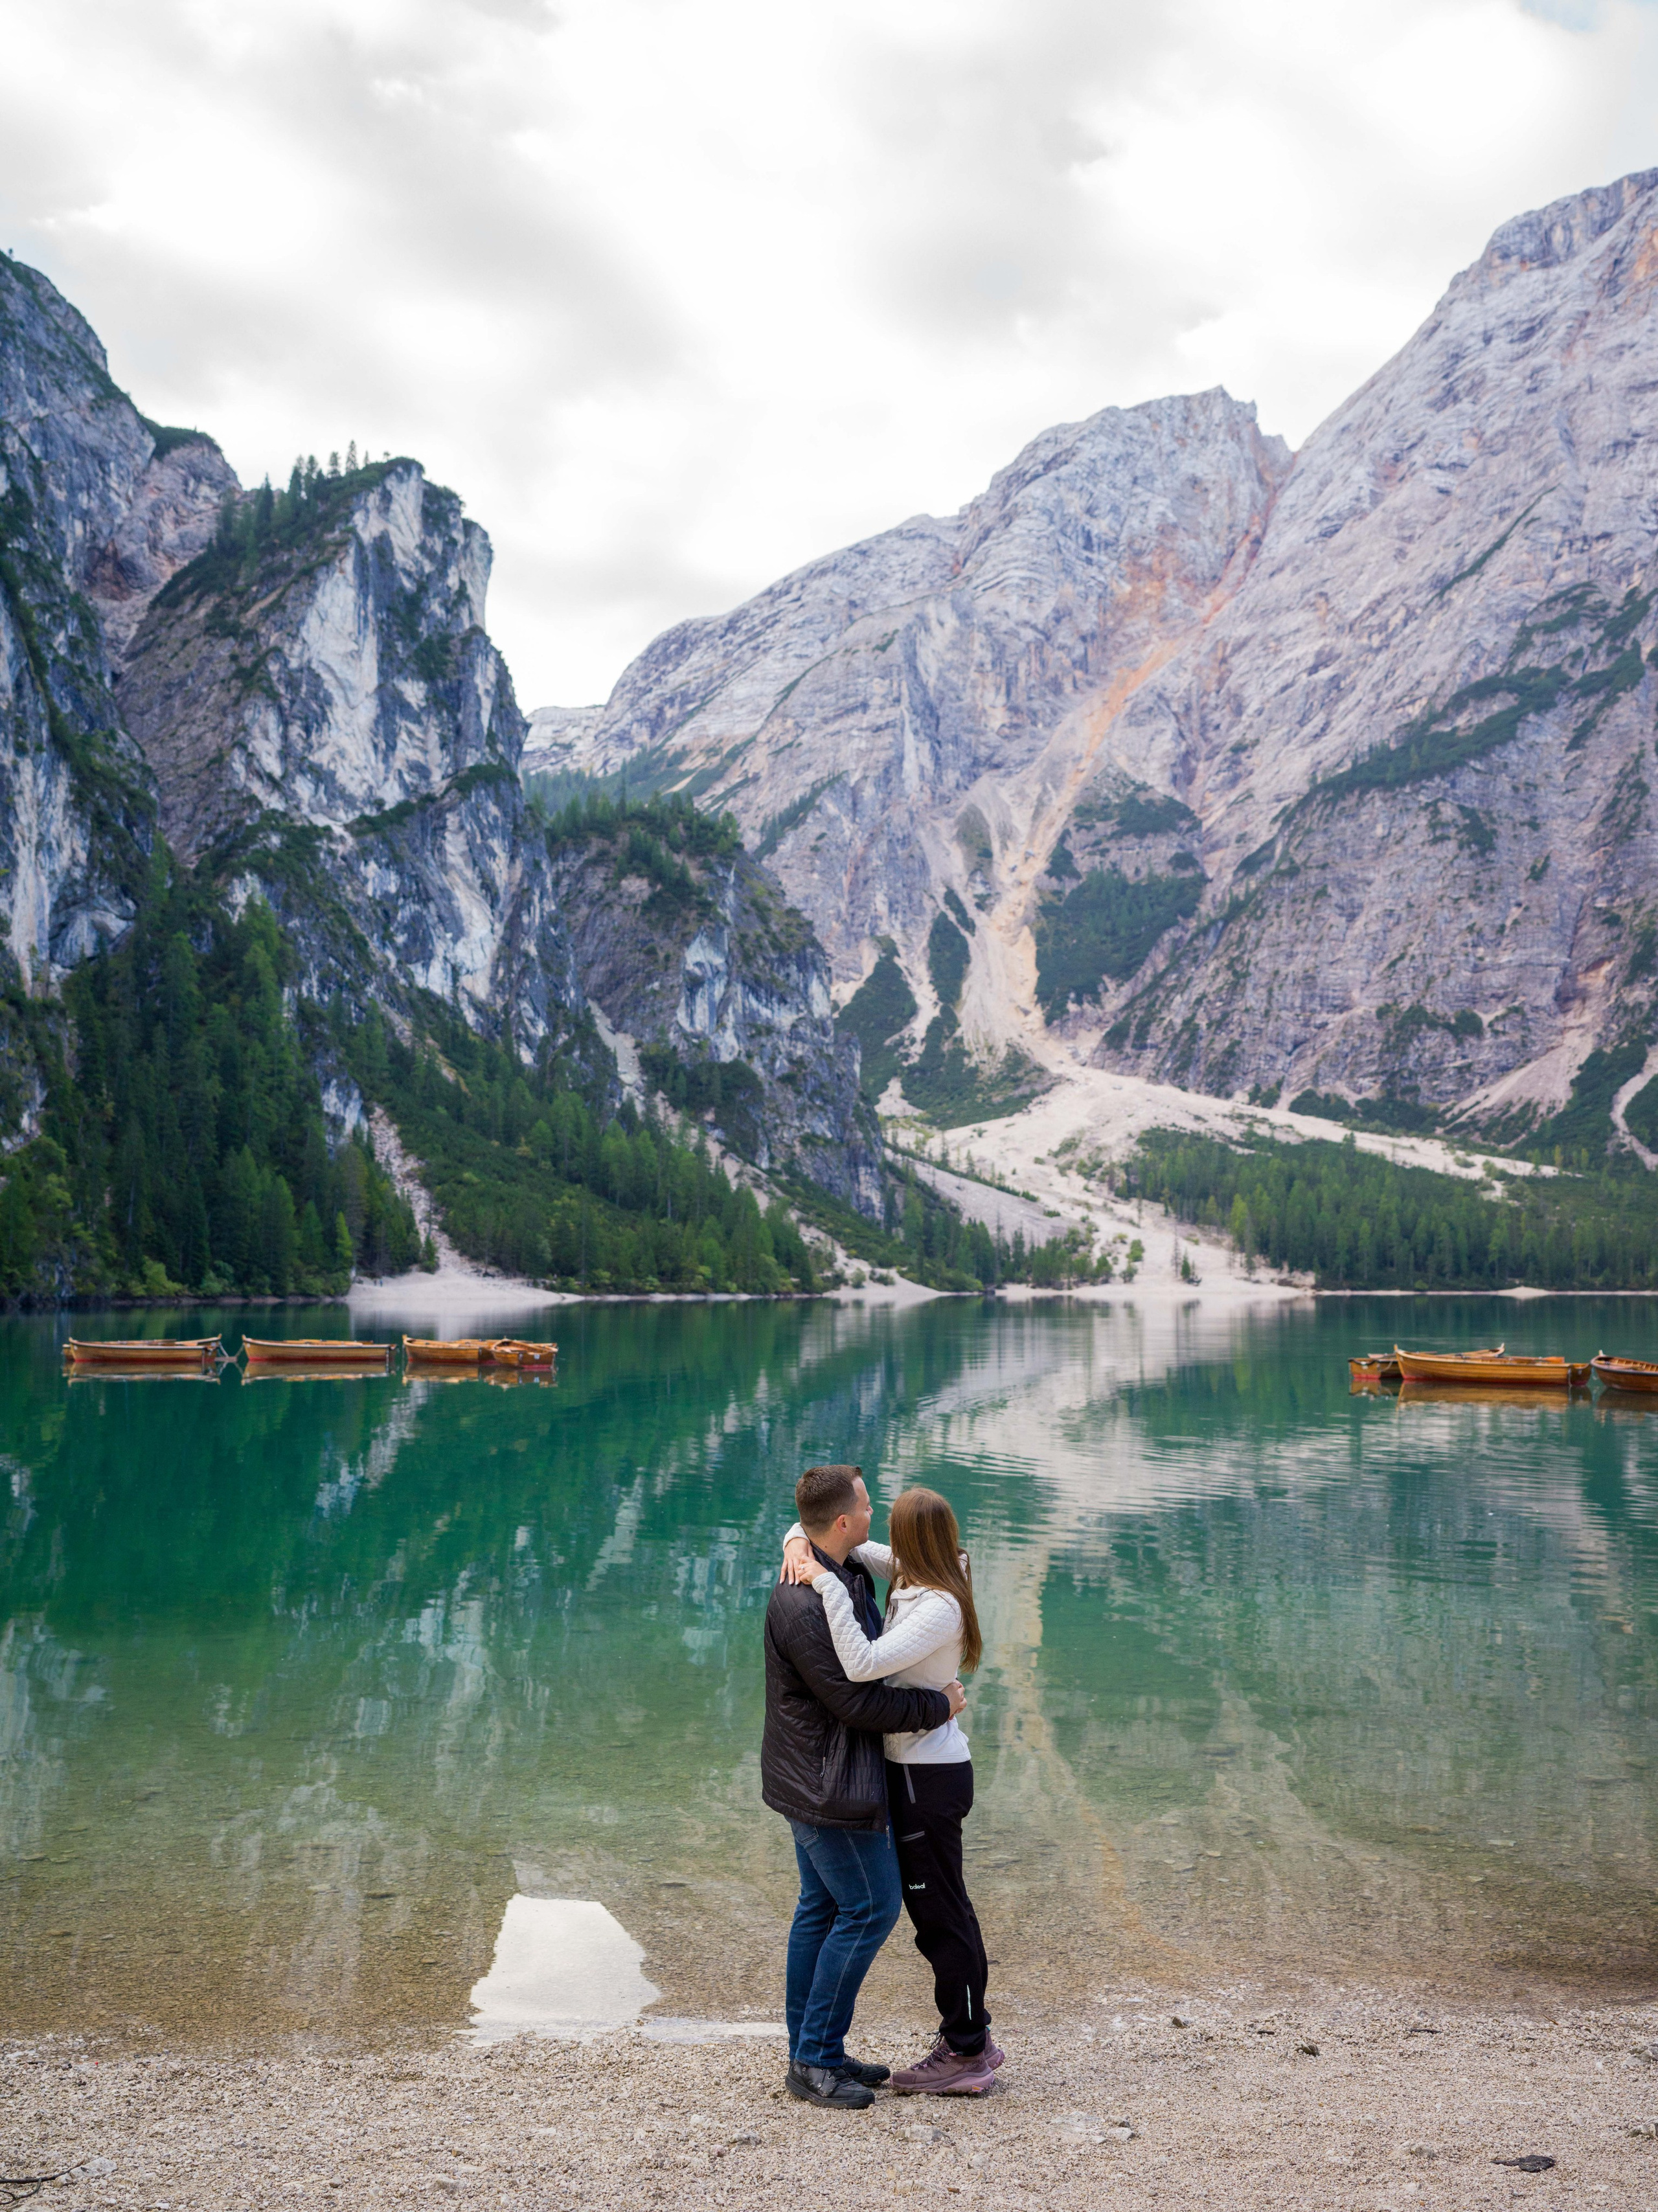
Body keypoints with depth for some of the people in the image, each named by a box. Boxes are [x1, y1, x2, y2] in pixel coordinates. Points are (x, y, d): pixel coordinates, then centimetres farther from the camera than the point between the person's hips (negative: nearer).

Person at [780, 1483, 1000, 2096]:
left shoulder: (939, 1609, -24)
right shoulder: (911, 1578, 2)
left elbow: (864, 1665, -34)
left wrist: (826, 1584, -30)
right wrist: (799, 1540, -10)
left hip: (928, 1775, -9)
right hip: (922, 1767, 9)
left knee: (939, 1913, 2)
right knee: (942, 1909, 18)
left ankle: (966, 2054, 13)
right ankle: (968, 2040, 29)